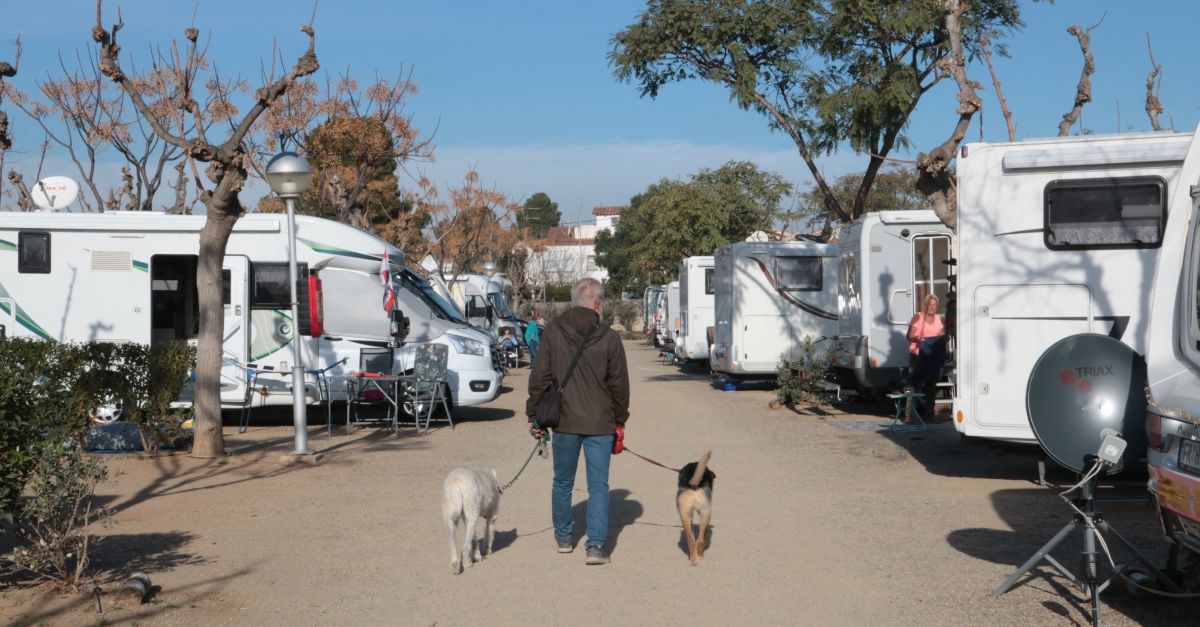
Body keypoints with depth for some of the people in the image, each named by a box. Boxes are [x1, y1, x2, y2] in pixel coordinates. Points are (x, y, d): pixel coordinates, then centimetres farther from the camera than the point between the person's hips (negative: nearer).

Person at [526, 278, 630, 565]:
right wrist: (620, 421, 12)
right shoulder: (609, 338, -7)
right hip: (600, 424, -1)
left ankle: (563, 537, 30)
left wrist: (534, 415, 6)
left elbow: (540, 377, -3)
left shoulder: (552, 333, -5)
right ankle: (596, 544, -4)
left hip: (564, 423, 1)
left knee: (563, 482, 17)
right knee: (598, 485, 4)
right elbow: (619, 385, 0)